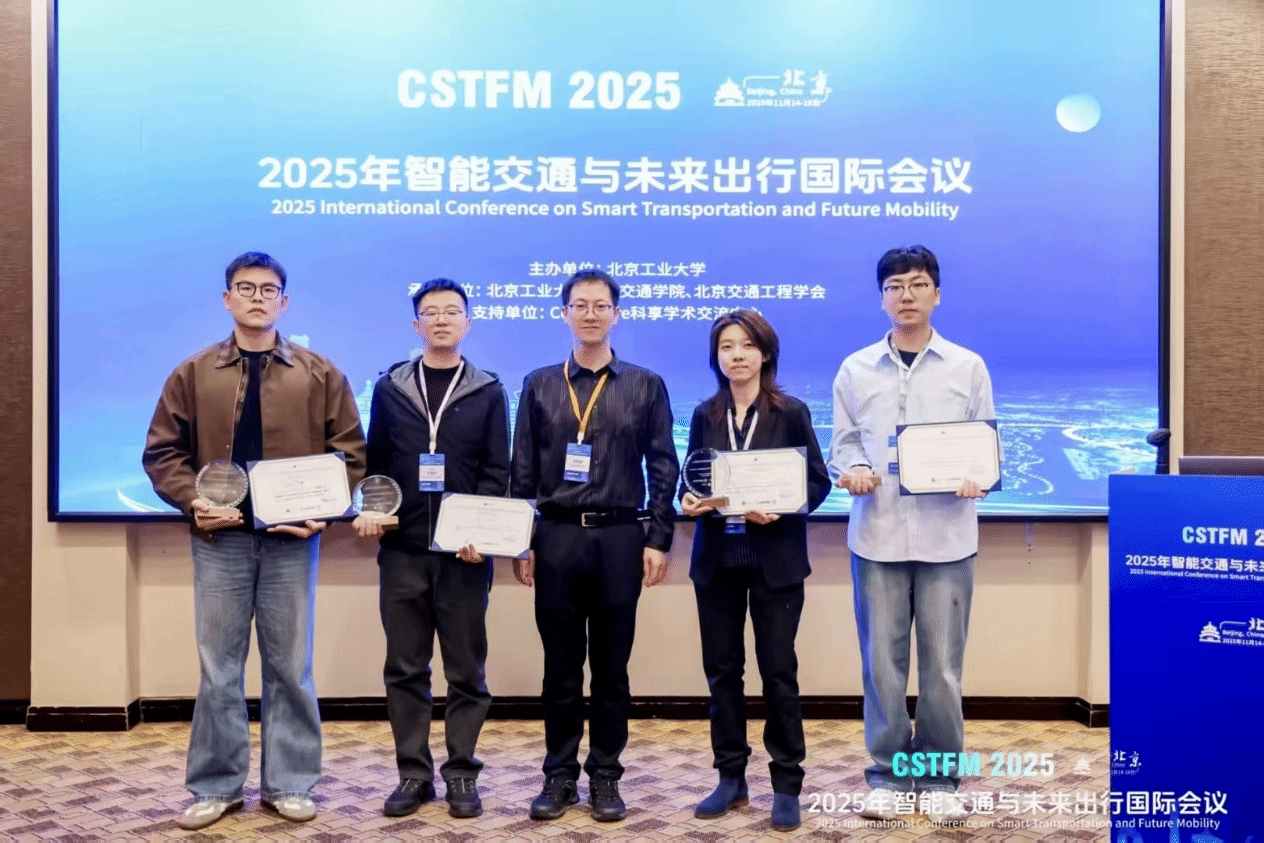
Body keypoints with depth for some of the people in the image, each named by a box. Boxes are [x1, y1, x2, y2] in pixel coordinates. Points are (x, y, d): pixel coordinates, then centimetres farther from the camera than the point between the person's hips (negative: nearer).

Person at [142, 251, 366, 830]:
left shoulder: (319, 375, 4)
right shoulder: (193, 375, 7)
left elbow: (350, 452, 3)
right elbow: (162, 452, 7)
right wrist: (193, 501, -10)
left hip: (291, 539, 0)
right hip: (220, 539, 1)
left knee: (290, 665, 7)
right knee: (218, 666, 8)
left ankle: (288, 783, 20)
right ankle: (216, 786, 21)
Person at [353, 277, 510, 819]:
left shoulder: (488, 393, 4)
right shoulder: (390, 388, 8)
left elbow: (497, 472, -1)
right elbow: (376, 463, 9)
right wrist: (372, 510, -8)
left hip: (464, 551, -1)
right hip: (402, 549, 2)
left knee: (466, 669, 5)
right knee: (405, 668, 7)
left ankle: (461, 773, 17)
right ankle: (413, 773, 19)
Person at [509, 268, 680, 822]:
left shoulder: (645, 386, 6)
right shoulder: (539, 386, 8)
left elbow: (663, 468, 3)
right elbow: (522, 470, 7)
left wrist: (658, 538, -3)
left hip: (620, 536, 0)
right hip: (556, 537, 1)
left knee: (611, 664, 7)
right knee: (561, 665, 8)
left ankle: (605, 777, 19)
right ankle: (559, 775, 20)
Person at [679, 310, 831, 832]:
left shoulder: (791, 413, -3)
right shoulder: (705, 415, 7)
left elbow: (818, 482, -3)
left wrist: (780, 510, -19)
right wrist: (688, 501, -11)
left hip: (775, 559, -3)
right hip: (716, 559, 3)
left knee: (778, 670, 1)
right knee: (721, 669, 8)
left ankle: (786, 785, 13)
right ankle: (730, 777, 22)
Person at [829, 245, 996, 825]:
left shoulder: (968, 367, 6)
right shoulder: (856, 369, 7)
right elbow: (843, 444, 9)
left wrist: (976, 479, -14)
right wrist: (853, 469, -13)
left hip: (946, 535, 0)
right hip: (877, 534, 1)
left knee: (942, 663, 4)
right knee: (881, 661, 4)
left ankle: (940, 777, 20)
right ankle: (887, 773, 19)